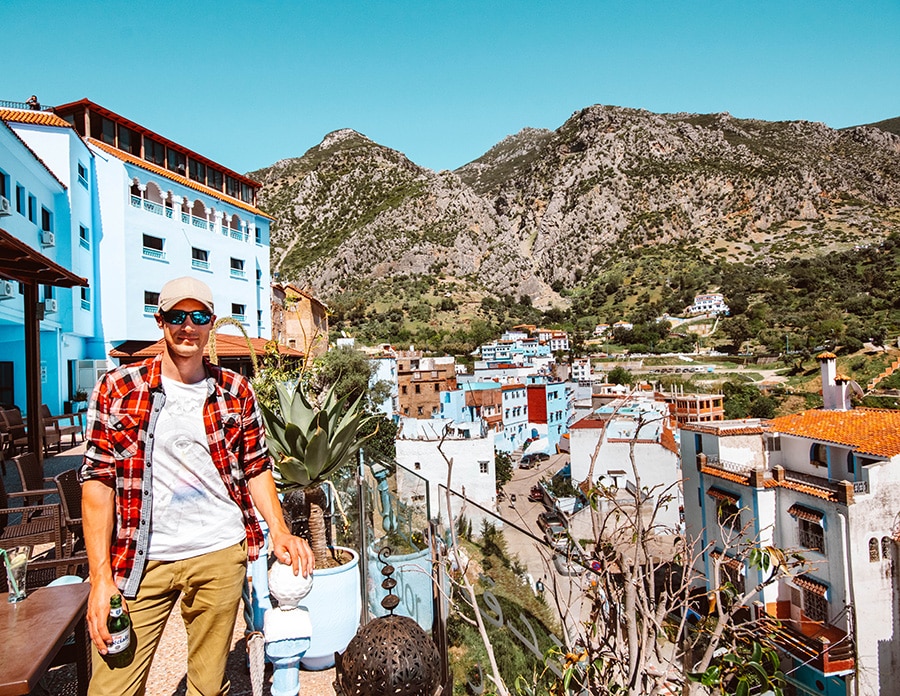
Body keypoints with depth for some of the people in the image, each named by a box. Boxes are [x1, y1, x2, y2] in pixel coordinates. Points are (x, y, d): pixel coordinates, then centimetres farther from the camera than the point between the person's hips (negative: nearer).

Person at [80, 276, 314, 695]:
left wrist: (279, 531, -5)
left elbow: (256, 468, 9)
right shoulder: (117, 389, -1)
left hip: (219, 555, 1)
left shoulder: (235, 391, 4)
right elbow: (98, 480, -2)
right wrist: (101, 576, -7)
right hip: (141, 561, -1)